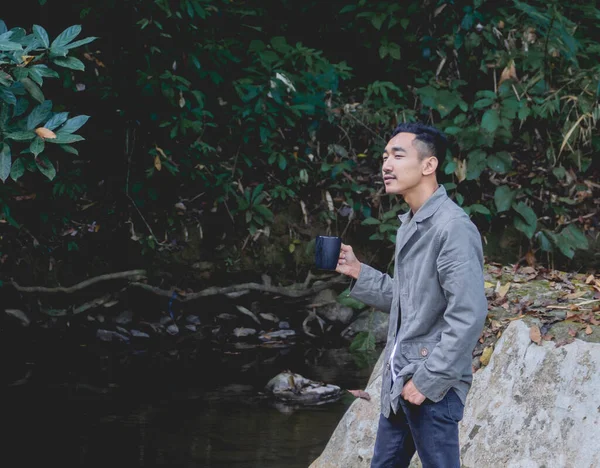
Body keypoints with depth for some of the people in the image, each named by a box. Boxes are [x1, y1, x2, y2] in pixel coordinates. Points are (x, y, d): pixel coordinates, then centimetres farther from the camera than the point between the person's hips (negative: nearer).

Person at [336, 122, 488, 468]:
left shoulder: (453, 228, -17)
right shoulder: (410, 225, 13)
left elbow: (468, 317, -23)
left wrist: (428, 381, -20)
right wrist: (357, 272, 11)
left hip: (432, 386, -9)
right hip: (399, 380, 9)